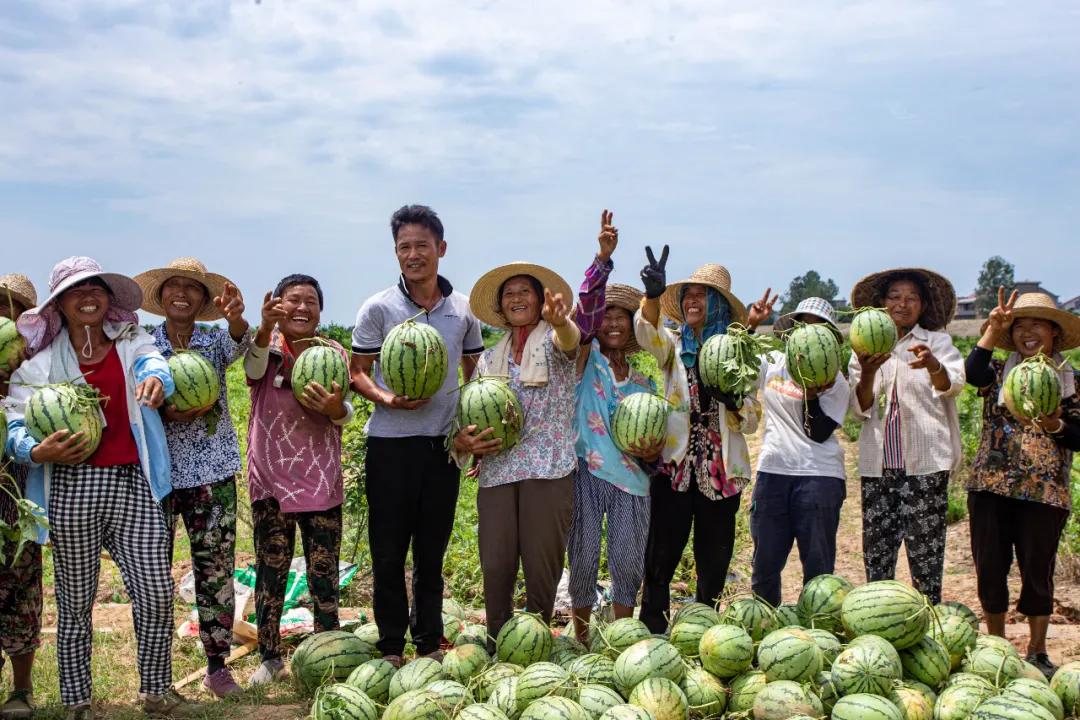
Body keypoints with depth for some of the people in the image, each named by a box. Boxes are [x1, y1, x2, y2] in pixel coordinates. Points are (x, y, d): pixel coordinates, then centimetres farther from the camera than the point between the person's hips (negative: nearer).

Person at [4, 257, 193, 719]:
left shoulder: (131, 342, 10)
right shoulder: (42, 361, 7)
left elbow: (153, 362, -13)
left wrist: (155, 379, -37)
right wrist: (40, 451, -20)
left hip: (133, 485, 1)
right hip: (72, 488, -1)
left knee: (157, 592, -2)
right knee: (75, 601, 8)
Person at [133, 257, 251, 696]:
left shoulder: (217, 337, 1)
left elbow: (239, 345, -22)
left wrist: (236, 320, -45)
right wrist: (164, 413, -21)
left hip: (212, 472, 0)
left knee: (216, 570, 5)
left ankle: (217, 667, 18)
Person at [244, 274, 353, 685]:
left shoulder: (333, 353, 4)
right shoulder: (264, 347, 0)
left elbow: (345, 415, -5)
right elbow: (254, 368, -25)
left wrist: (336, 408, -30)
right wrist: (265, 329, -46)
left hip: (320, 479, 1)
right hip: (270, 478, 0)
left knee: (324, 572, 5)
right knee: (270, 570, 7)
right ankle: (269, 657, 20)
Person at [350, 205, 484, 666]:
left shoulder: (463, 310, 4)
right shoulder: (379, 308, -4)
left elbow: (475, 375, 14)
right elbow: (357, 373, 0)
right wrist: (386, 398, -19)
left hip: (443, 442, 2)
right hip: (390, 443, -2)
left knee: (432, 550, 12)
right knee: (388, 551, 5)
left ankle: (430, 643, 25)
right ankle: (391, 646, 19)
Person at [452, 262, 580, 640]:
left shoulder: (554, 342, 6)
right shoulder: (489, 359, 18)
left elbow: (570, 339, -20)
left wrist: (560, 321, -45)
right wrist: (463, 441, -5)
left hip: (548, 469, -3)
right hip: (497, 471, 3)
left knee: (542, 566, -1)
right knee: (495, 566, -1)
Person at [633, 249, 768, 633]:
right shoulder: (673, 345, 6)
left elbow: (753, 420, 6)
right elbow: (646, 332, -20)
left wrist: (733, 399, -16)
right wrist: (653, 295, -40)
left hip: (721, 471, 1)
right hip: (674, 466, -1)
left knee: (713, 562, 11)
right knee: (660, 561, -1)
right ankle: (652, 634, 8)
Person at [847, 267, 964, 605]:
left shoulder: (937, 341, 6)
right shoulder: (865, 349, 14)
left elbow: (953, 385, -13)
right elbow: (860, 410, 6)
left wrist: (933, 365, -35)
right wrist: (867, 374, -14)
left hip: (925, 461, -3)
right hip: (878, 462, 3)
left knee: (925, 549, -4)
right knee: (876, 550, 3)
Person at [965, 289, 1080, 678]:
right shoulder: (999, 372, 6)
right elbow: (972, 373, -18)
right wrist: (993, 330, -15)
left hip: (1045, 492, -1)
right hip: (991, 488, 1)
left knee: (1037, 572, 4)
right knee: (989, 569, 7)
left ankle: (1037, 653, 20)